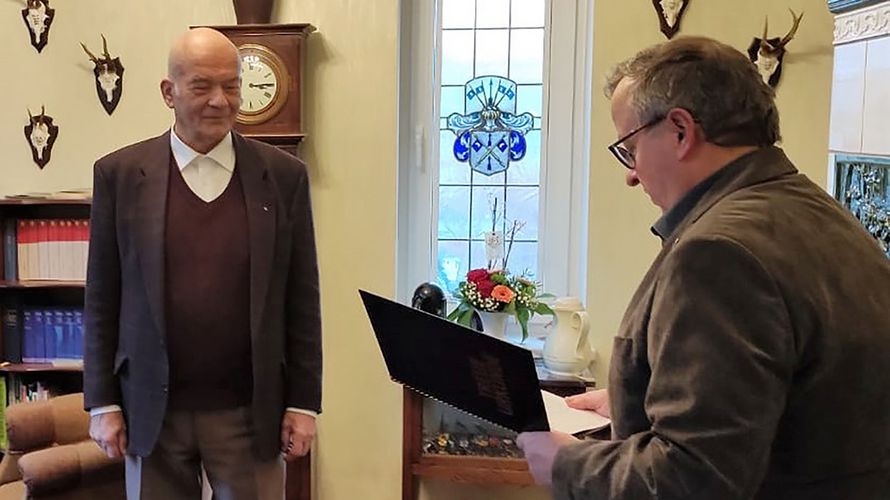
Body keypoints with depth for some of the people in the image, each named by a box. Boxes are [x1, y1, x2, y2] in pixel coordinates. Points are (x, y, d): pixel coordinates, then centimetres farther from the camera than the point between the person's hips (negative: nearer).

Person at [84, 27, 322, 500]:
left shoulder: (283, 175, -1)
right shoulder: (120, 173, -1)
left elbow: (301, 301, 2)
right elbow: (102, 300, 3)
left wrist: (304, 403, 0)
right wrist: (102, 402, 1)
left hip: (250, 411, 0)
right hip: (152, 409, 1)